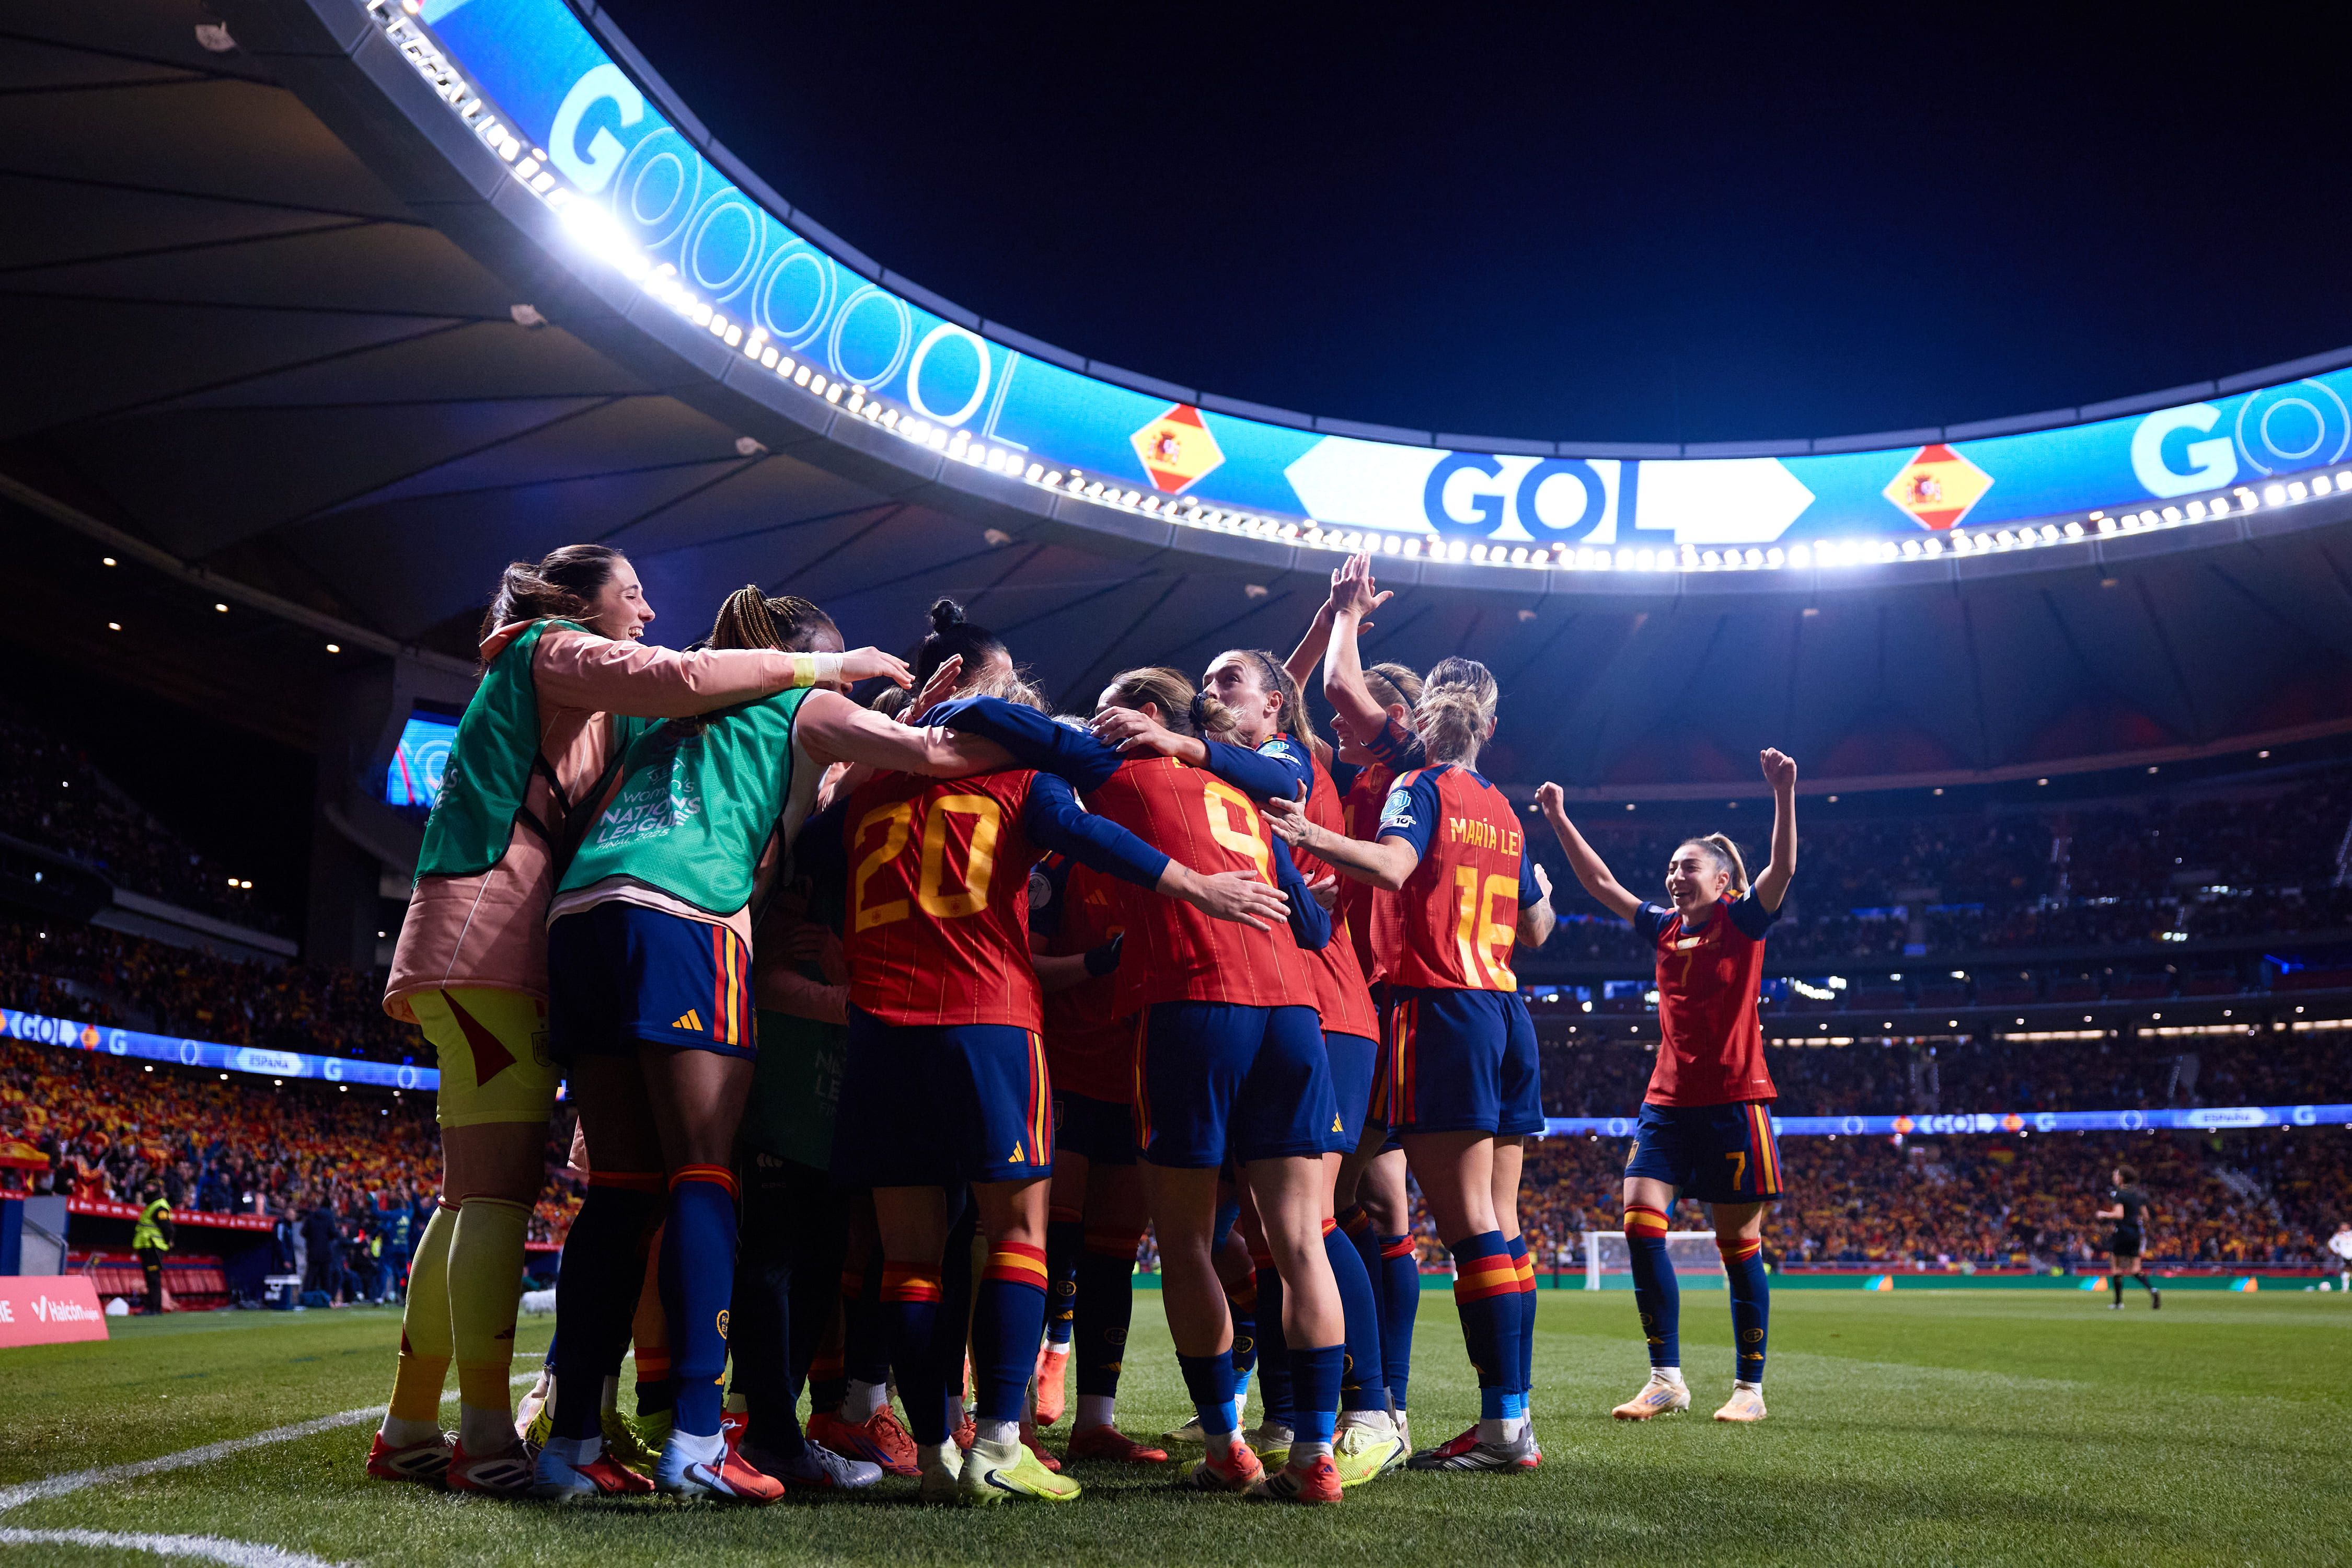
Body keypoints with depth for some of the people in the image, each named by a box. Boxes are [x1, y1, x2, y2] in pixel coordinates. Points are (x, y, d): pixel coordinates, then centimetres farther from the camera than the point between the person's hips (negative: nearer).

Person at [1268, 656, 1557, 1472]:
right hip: (1506, 1014, 7)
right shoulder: (1503, 812, 18)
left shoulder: (1422, 786, -2)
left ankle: (1502, 1426, -9)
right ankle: (1515, 1415, 10)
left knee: (1470, 1225, -8)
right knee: (1500, 1223, 9)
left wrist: (1312, 835, -34)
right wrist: (1540, 887, 44)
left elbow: (1393, 864, -24)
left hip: (1441, 1009, -7)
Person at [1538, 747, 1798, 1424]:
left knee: (1739, 1243, 1)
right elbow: (1600, 883, 18)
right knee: (1640, 1222, -9)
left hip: (1733, 1100, -5)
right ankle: (1666, 1380, -2)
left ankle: (1749, 1387, 12)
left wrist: (1784, 793, -30)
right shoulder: (1665, 929, 12)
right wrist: (1560, 821, 15)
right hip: (1668, 1100, 5)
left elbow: (1782, 868, -18)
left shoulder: (1742, 922, -2)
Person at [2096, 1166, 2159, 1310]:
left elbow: (2119, 1215, -21)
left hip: (2122, 1232, -6)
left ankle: (2118, 1302, 7)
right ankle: (2153, 1290, -16)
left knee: (2116, 1269, 6)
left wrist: (2104, 1214, -6)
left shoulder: (2119, 1194, -11)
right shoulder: (2138, 1194, 9)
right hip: (2136, 1232, 6)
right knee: (2135, 1270, 8)